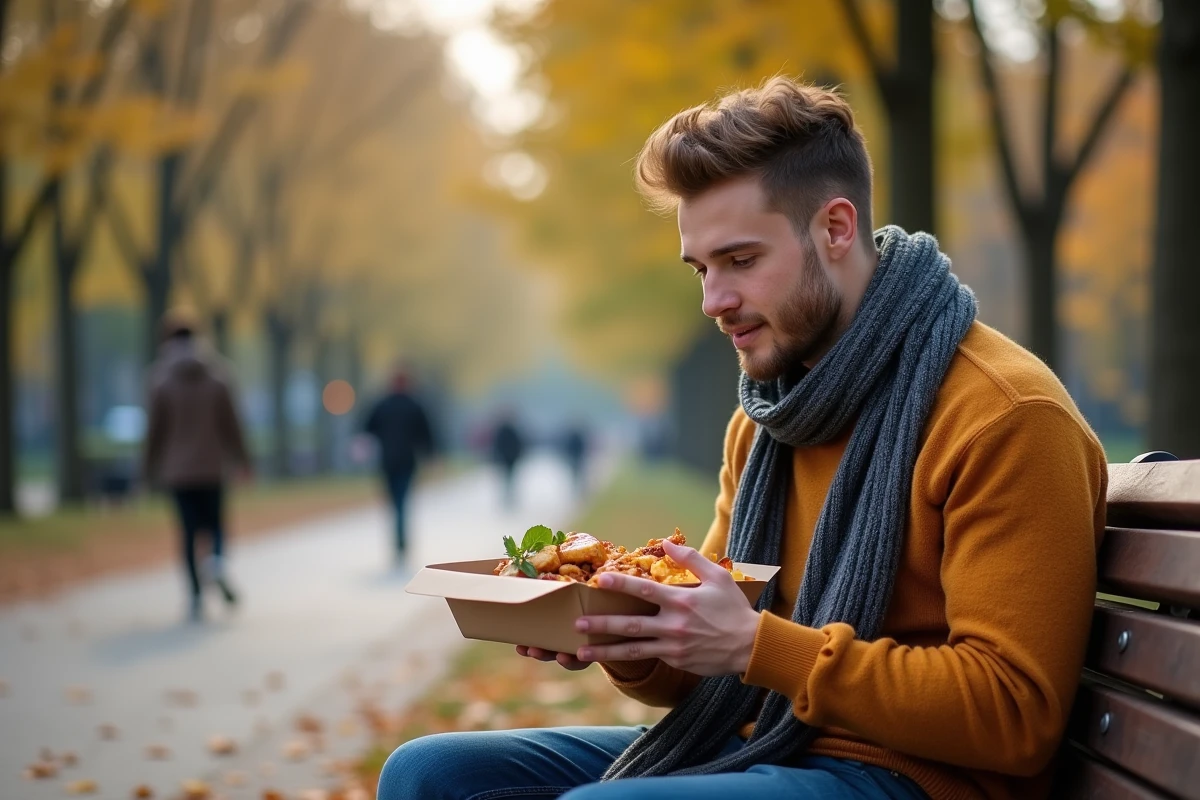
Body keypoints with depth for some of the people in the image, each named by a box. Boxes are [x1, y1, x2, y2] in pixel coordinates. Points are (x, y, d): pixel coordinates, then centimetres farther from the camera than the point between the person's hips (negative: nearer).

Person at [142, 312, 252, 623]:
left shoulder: (162, 381, -5)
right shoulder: (217, 378, -2)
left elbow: (155, 428, -5)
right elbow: (231, 424, -1)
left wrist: (149, 468, 4)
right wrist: (242, 461, 8)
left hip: (178, 469, -1)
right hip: (212, 466, 1)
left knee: (189, 530, 4)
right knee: (215, 521, 13)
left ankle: (197, 596, -3)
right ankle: (217, 560, -19)